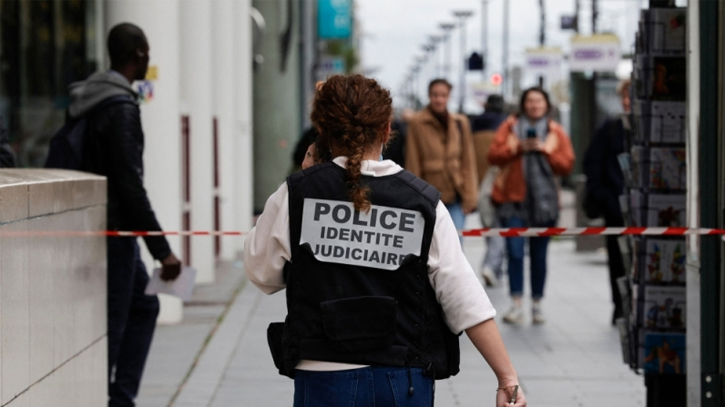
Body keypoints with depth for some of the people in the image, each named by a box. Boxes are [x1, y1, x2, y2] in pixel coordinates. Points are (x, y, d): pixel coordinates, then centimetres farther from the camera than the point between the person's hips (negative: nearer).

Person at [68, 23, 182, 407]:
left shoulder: (88, 102, 11)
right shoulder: (122, 108, -18)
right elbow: (131, 185, -22)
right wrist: (162, 249, -21)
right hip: (113, 231, -10)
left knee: (143, 305, 18)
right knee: (111, 322, -5)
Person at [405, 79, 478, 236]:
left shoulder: (460, 123, 6)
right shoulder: (418, 123, -4)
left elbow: (468, 162, 8)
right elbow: (413, 163, -3)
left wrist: (469, 196, 2)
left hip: (456, 195, 2)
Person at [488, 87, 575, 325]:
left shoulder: (556, 132, 8)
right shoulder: (510, 127, 6)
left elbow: (566, 165, 2)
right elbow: (494, 155, -2)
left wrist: (545, 150, -10)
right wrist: (518, 147, -13)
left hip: (543, 200, 1)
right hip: (513, 198, -1)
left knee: (539, 254, 7)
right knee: (514, 252, -9)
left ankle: (537, 305, 16)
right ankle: (517, 305, -9)